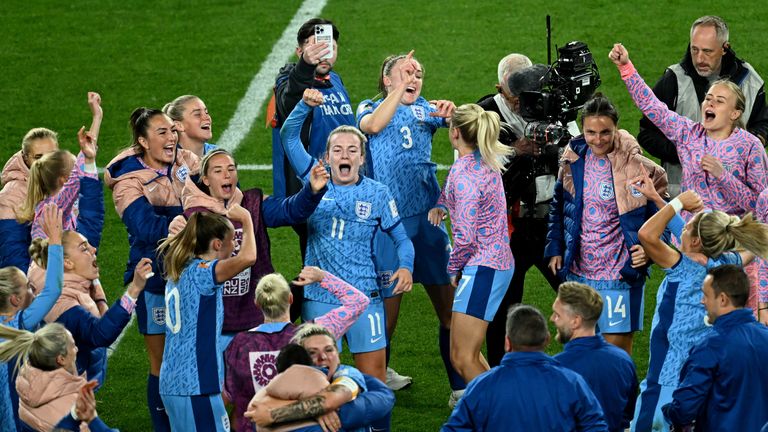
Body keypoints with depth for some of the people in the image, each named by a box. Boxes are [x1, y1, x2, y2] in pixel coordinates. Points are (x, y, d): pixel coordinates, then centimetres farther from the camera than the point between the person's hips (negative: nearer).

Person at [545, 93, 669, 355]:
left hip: (620, 274, -4)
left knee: (617, 344, -1)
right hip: (577, 272, 4)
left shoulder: (639, 168, -11)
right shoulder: (573, 160, 2)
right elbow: (558, 208, 15)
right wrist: (555, 249, 8)